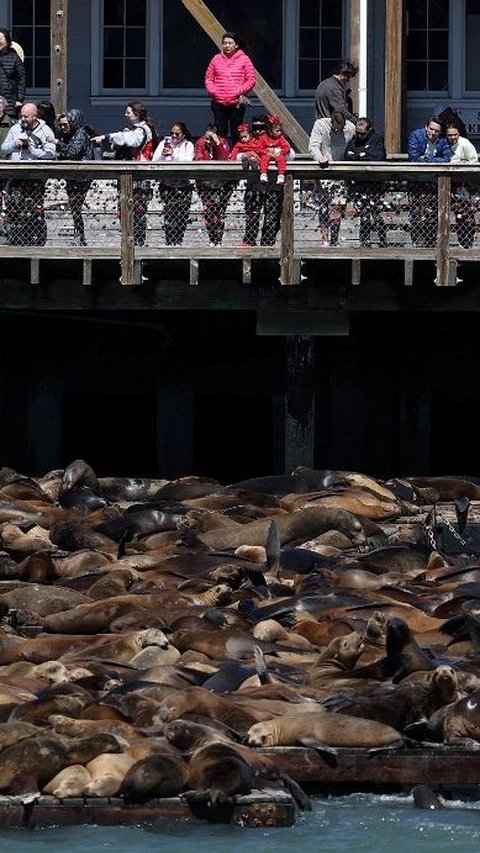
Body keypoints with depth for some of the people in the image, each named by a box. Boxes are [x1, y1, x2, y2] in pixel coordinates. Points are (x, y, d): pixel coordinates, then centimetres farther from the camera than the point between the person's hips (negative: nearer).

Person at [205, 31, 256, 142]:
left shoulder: (244, 59, 1)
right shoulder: (216, 59, 8)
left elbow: (251, 80, 0)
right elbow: (209, 78, 13)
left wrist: (241, 91, -13)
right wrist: (211, 90, -5)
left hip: (236, 104, -2)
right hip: (218, 103, 2)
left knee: (236, 133, 2)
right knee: (220, 132, 4)